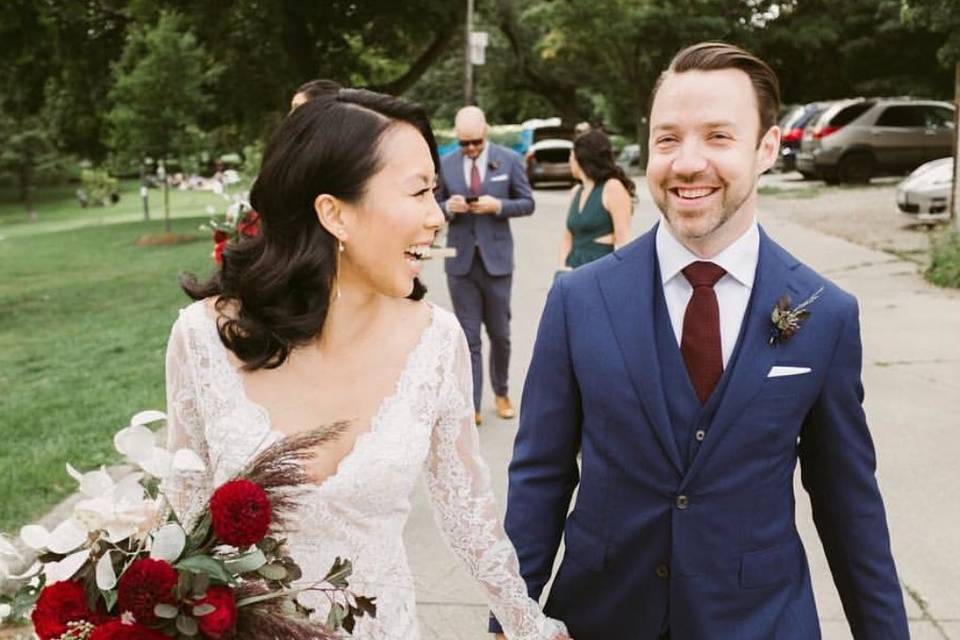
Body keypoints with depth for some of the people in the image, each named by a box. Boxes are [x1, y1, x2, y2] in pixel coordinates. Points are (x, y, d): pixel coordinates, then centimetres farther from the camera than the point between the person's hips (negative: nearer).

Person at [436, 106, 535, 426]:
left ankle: (501, 393, 31)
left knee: (499, 333, 10)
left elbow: (527, 203, 2)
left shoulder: (509, 160, -1)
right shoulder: (446, 164, 2)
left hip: (496, 259, 0)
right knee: (468, 335, 3)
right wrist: (448, 207, -14)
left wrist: (498, 205, -16)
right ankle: (472, 406, 8)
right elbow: (435, 205, 9)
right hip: (460, 260, 1)